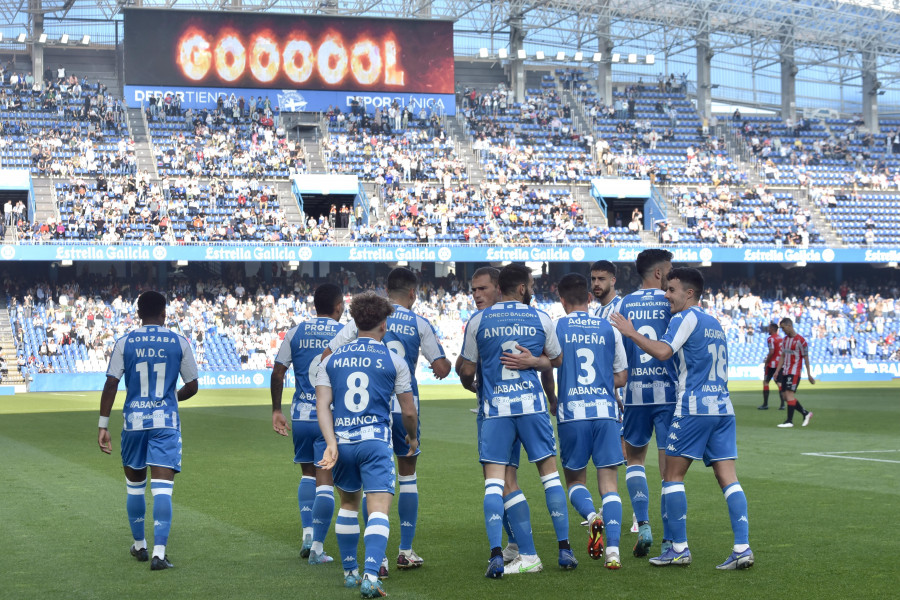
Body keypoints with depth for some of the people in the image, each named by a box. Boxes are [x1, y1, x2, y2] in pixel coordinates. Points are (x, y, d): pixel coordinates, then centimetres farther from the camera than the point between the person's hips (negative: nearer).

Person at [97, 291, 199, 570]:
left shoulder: (125, 343, 0)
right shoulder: (179, 343, 0)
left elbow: (111, 384, -4)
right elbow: (192, 386, 6)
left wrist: (103, 425, -1)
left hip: (134, 421, 1)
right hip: (166, 422, -1)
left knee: (135, 486, 18)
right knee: (162, 487, -7)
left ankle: (139, 545, 31)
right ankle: (159, 553, -16)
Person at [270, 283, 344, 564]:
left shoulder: (295, 333, 4)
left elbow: (277, 373, 3)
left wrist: (276, 410, 11)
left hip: (301, 414, 3)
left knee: (308, 473, 20)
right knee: (325, 479, 2)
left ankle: (307, 532, 6)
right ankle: (317, 546, -1)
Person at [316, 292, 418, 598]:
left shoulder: (331, 359, 10)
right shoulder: (394, 361, 3)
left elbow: (322, 405, -1)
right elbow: (408, 412, 7)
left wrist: (331, 444, -8)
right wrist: (412, 438, 26)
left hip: (341, 441, 4)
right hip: (375, 441, -3)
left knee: (349, 504, 22)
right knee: (379, 510, -7)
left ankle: (350, 571, 29)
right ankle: (371, 575, -24)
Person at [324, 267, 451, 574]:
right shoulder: (420, 324, 0)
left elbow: (327, 356, -2)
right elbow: (442, 369, -1)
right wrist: (445, 365, 21)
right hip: (404, 407, 0)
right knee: (408, 476, 17)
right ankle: (406, 551, 20)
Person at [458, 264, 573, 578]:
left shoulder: (478, 321, 2)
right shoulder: (540, 319, 4)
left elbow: (466, 369, 8)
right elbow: (557, 359, 17)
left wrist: (468, 383, 29)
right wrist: (533, 361, 7)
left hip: (495, 409, 0)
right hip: (532, 405, 1)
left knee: (494, 481, 0)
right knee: (550, 473, 11)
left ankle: (496, 556, -11)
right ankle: (565, 549, 12)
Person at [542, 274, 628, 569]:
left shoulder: (556, 328, 1)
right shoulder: (609, 329, 8)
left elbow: (546, 371, 5)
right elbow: (621, 378, 13)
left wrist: (553, 401, 23)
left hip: (571, 414, -1)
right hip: (606, 411, 1)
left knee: (575, 479, 14)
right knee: (609, 481, 3)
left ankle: (592, 516, -16)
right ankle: (612, 550, -9)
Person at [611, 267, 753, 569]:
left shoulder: (686, 318, -5)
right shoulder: (715, 324, 20)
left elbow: (663, 351, -19)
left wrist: (632, 333, -9)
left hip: (694, 408, -7)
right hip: (723, 408, 7)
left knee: (673, 476, 3)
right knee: (728, 478, 2)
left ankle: (679, 549, 2)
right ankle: (742, 548, -7)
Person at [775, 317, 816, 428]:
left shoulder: (800, 340, -10)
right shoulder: (785, 339, 14)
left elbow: (806, 357, -8)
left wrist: (809, 374, -7)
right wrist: (777, 371, 12)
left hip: (794, 372, -8)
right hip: (785, 372, 8)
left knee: (789, 394, -14)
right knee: (786, 396, 7)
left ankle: (789, 421, -13)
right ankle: (806, 413, 20)